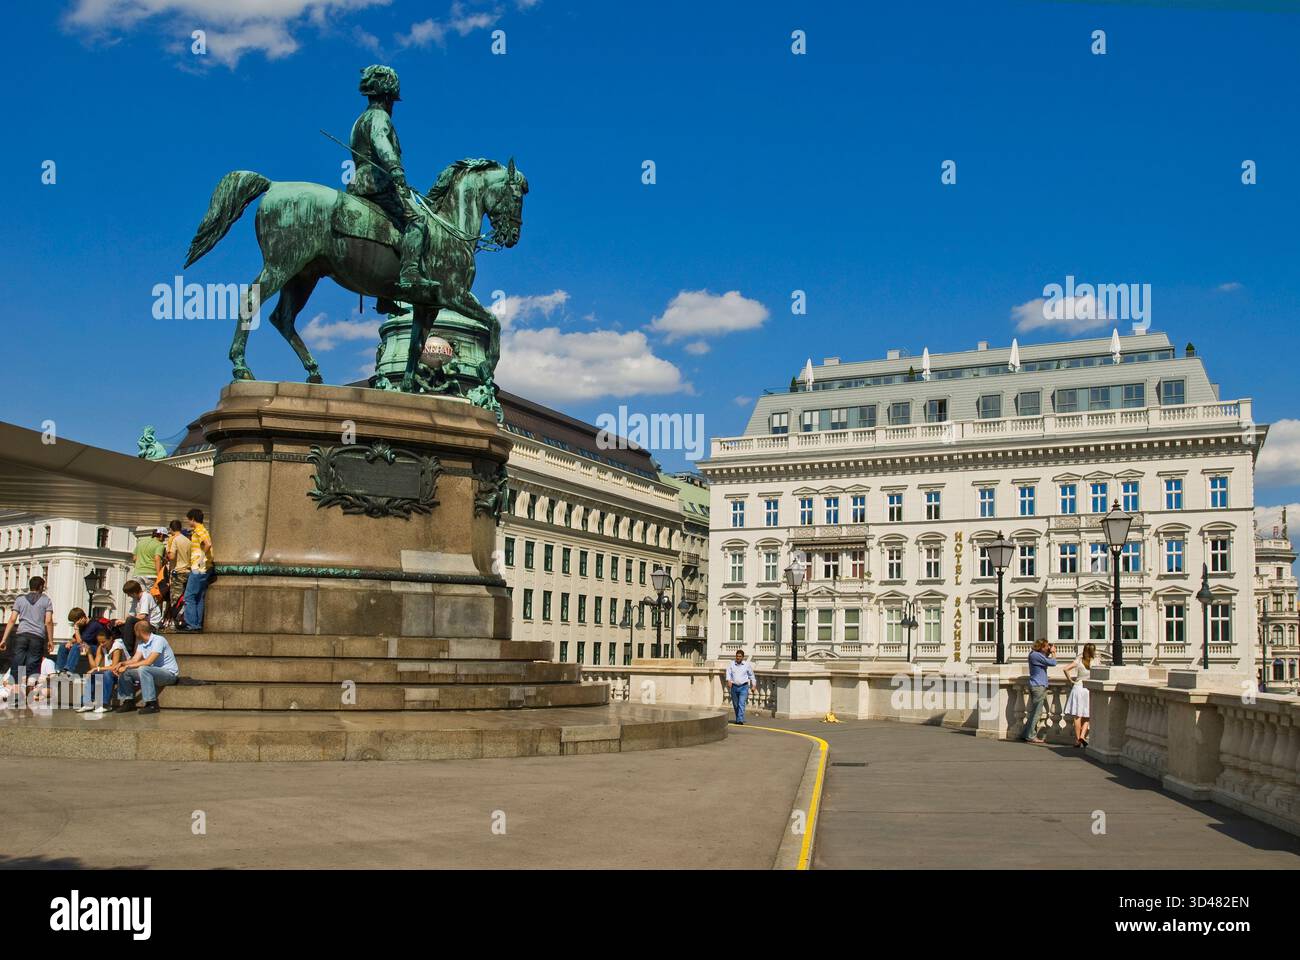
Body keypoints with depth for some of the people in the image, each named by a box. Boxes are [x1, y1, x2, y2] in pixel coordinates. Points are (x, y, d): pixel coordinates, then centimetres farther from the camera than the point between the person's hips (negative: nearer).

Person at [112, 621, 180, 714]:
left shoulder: (158, 640, -17)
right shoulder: (141, 643, 11)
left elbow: (148, 662, -25)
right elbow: (135, 659, 0)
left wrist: (127, 666, -24)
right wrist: (122, 664, -18)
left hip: (169, 673, -9)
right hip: (153, 673, 9)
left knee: (143, 669, -34)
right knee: (125, 672, 0)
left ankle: (152, 704, -29)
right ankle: (128, 702, 4)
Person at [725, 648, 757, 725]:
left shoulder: (747, 665, 1)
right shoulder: (731, 664, 2)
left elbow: (751, 675, 14)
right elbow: (728, 673, -9)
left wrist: (753, 685, 15)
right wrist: (729, 680, -27)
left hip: (743, 687, -2)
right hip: (734, 687, 2)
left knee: (741, 704, -15)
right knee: (735, 705, 11)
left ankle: (740, 720, -20)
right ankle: (737, 719, 28)